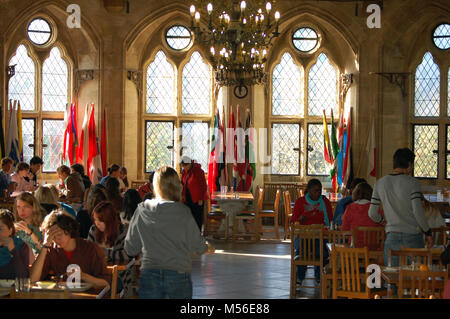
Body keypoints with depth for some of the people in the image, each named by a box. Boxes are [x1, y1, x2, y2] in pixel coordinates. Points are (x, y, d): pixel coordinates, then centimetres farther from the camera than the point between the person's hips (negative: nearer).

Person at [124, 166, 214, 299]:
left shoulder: (141, 211, -3)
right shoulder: (183, 213, -9)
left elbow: (130, 249, 5)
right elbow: (197, 245, 1)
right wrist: (208, 248, 24)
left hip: (149, 274, 1)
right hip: (179, 275, -1)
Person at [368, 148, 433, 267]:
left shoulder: (380, 183, 5)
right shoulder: (412, 183, -7)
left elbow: (372, 214, 7)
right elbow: (418, 212, -14)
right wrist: (428, 232, -1)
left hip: (392, 236, 3)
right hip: (412, 236, -3)